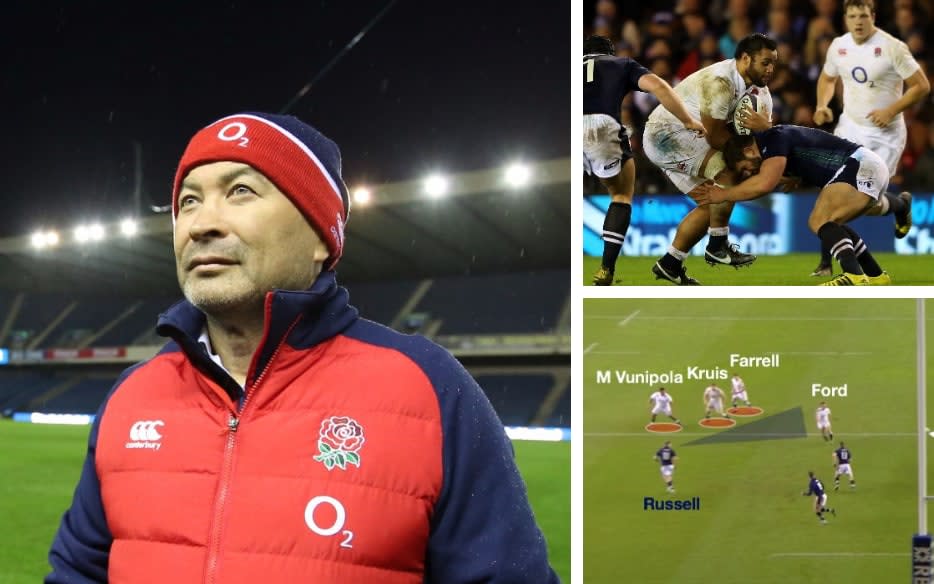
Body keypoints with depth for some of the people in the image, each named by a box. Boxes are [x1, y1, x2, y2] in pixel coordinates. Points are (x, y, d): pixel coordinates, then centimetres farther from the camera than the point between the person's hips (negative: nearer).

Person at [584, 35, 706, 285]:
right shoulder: (623, 64, 29)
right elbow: (657, 86, 11)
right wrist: (688, 121, 19)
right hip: (601, 126, -2)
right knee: (622, 194, 22)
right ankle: (606, 271, 10)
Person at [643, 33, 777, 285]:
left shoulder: (758, 89, 2)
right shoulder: (720, 82, -26)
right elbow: (716, 138, -23)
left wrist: (765, 125, -29)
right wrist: (752, 129, -13)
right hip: (665, 133, -10)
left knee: (712, 203, 9)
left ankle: (670, 264, 16)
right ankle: (718, 246, -14)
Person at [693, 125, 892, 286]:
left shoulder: (775, 138, -14)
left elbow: (764, 184, -26)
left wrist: (723, 195, -17)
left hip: (863, 167, -10)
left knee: (820, 220, -19)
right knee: (819, 222, 19)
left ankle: (854, 276, -33)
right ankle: (875, 276, 24)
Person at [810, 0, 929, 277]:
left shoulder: (892, 47, -17)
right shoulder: (838, 46, -2)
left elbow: (922, 86, -12)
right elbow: (827, 78, 18)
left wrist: (891, 111, -22)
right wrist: (822, 105, -1)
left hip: (886, 134, -4)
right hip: (850, 128, 4)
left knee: (870, 205, -5)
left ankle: (901, 204, 33)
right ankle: (825, 261, -2)